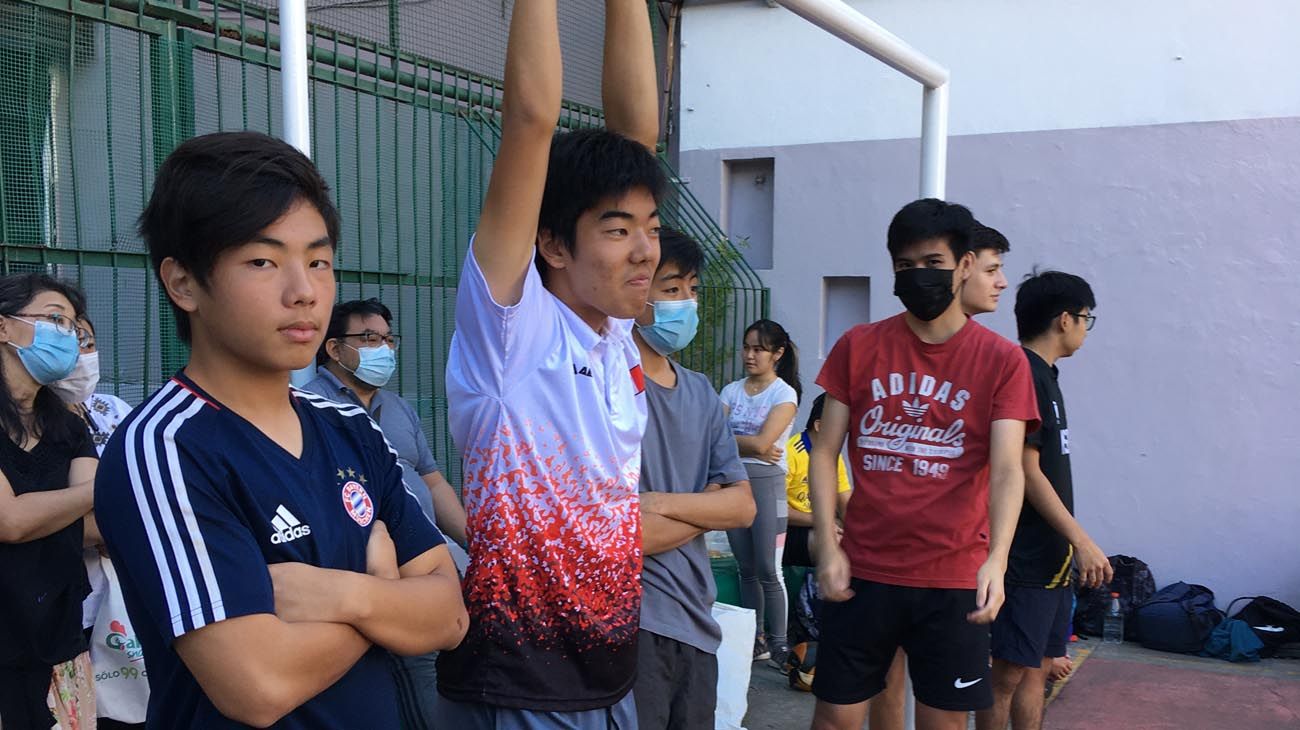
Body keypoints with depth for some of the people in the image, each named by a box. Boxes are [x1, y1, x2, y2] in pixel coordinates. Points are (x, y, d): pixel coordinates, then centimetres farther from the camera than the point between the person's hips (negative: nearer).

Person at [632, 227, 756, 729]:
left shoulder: (701, 393, 11)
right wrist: (706, 505, -5)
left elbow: (743, 505, 4)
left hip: (697, 622, 7)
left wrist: (664, 504, -13)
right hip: (631, 624, -7)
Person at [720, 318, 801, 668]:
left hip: (767, 482, -4)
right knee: (746, 569, 9)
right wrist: (752, 447, -11)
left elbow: (763, 442, -14)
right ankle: (755, 639, 18)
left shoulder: (784, 393, -3)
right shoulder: (732, 390, 10)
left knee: (768, 571, -3)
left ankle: (778, 643, 7)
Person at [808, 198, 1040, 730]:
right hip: (862, 570, 1)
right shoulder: (857, 347, 3)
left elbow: (1007, 471, -12)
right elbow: (824, 453, 3)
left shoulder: (1002, 361, -2)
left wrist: (996, 559, -27)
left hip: (954, 578, -1)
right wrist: (827, 547, -6)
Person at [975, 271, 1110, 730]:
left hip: (1050, 556, 10)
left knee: (1040, 666, 14)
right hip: (1027, 557, -10)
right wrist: (1082, 541, -17)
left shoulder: (1043, 376, 15)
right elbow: (1026, 472, -19)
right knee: (1011, 672, -3)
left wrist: (1068, 544, 20)